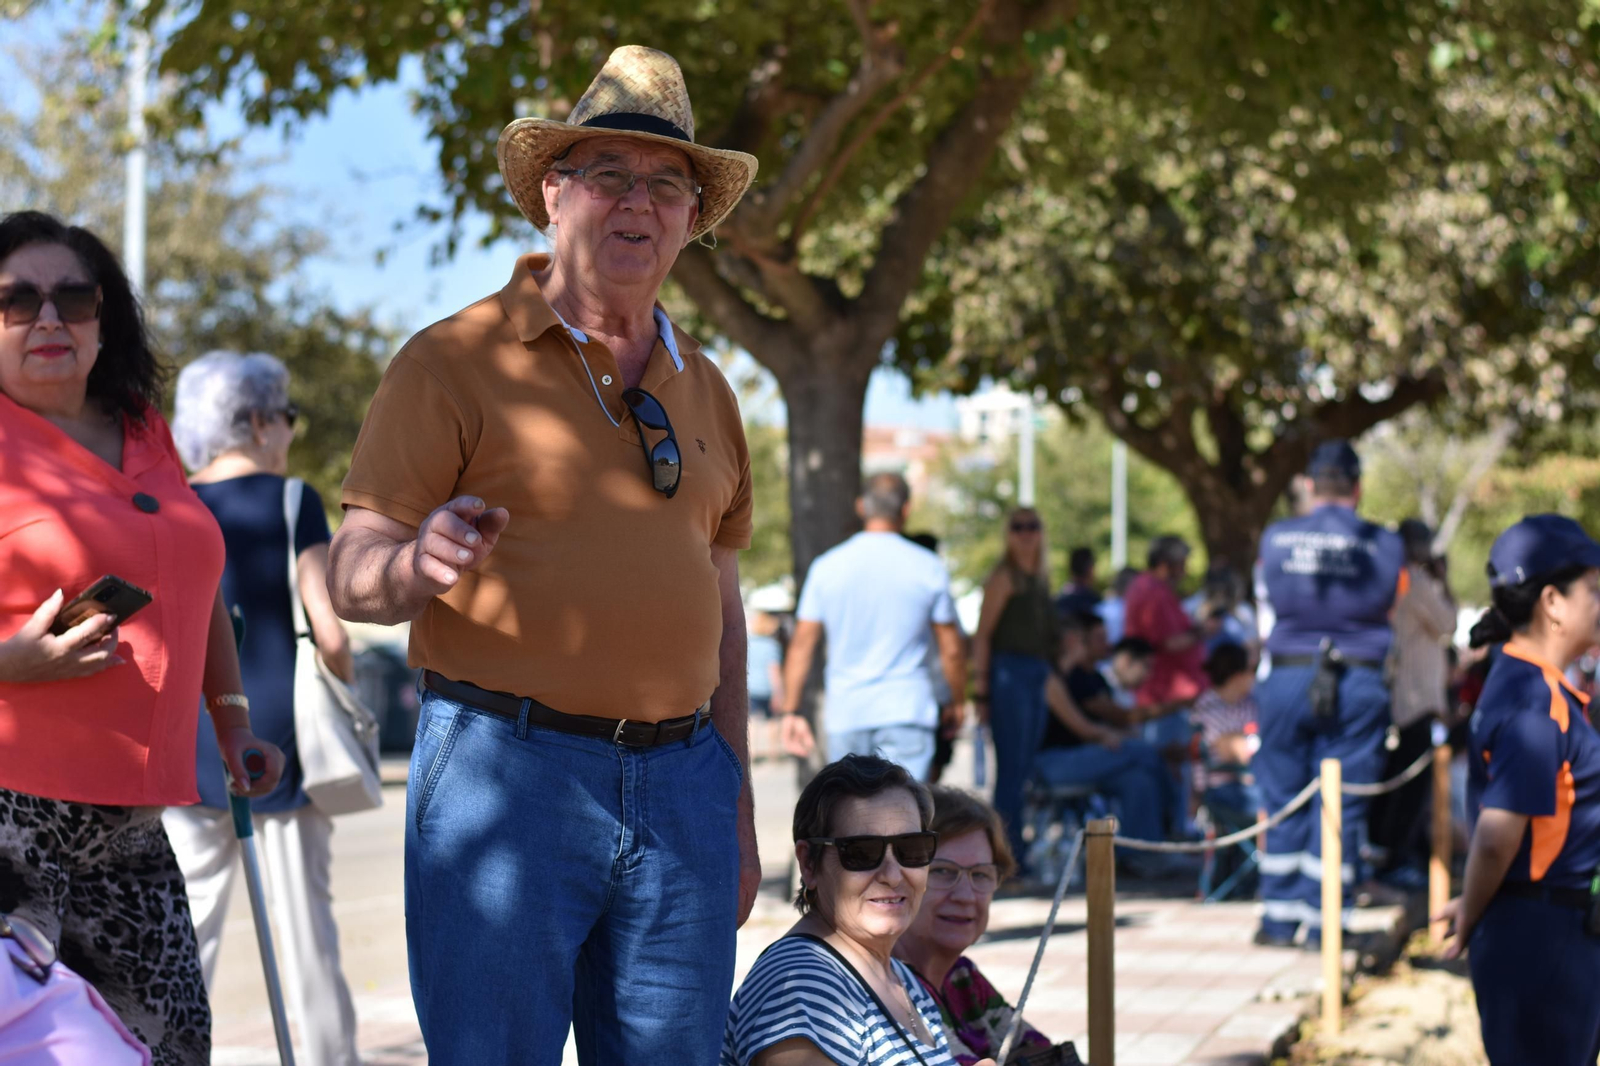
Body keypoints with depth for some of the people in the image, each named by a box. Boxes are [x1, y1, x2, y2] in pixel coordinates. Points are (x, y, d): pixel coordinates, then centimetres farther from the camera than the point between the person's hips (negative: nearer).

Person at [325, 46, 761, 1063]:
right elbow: (354, 576, -6)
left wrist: (736, 800, 16)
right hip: (506, 764, -5)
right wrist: (418, 564, -29)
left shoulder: (703, 388, 17)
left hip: (679, 779, 5)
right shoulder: (454, 361, -1)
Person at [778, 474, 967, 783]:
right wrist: (955, 702, 20)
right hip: (907, 711, -2)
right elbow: (951, 649, 5)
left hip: (845, 714, 2)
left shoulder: (826, 567, 2)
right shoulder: (928, 568, -1)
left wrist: (791, 711, 7)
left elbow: (801, 645, 2)